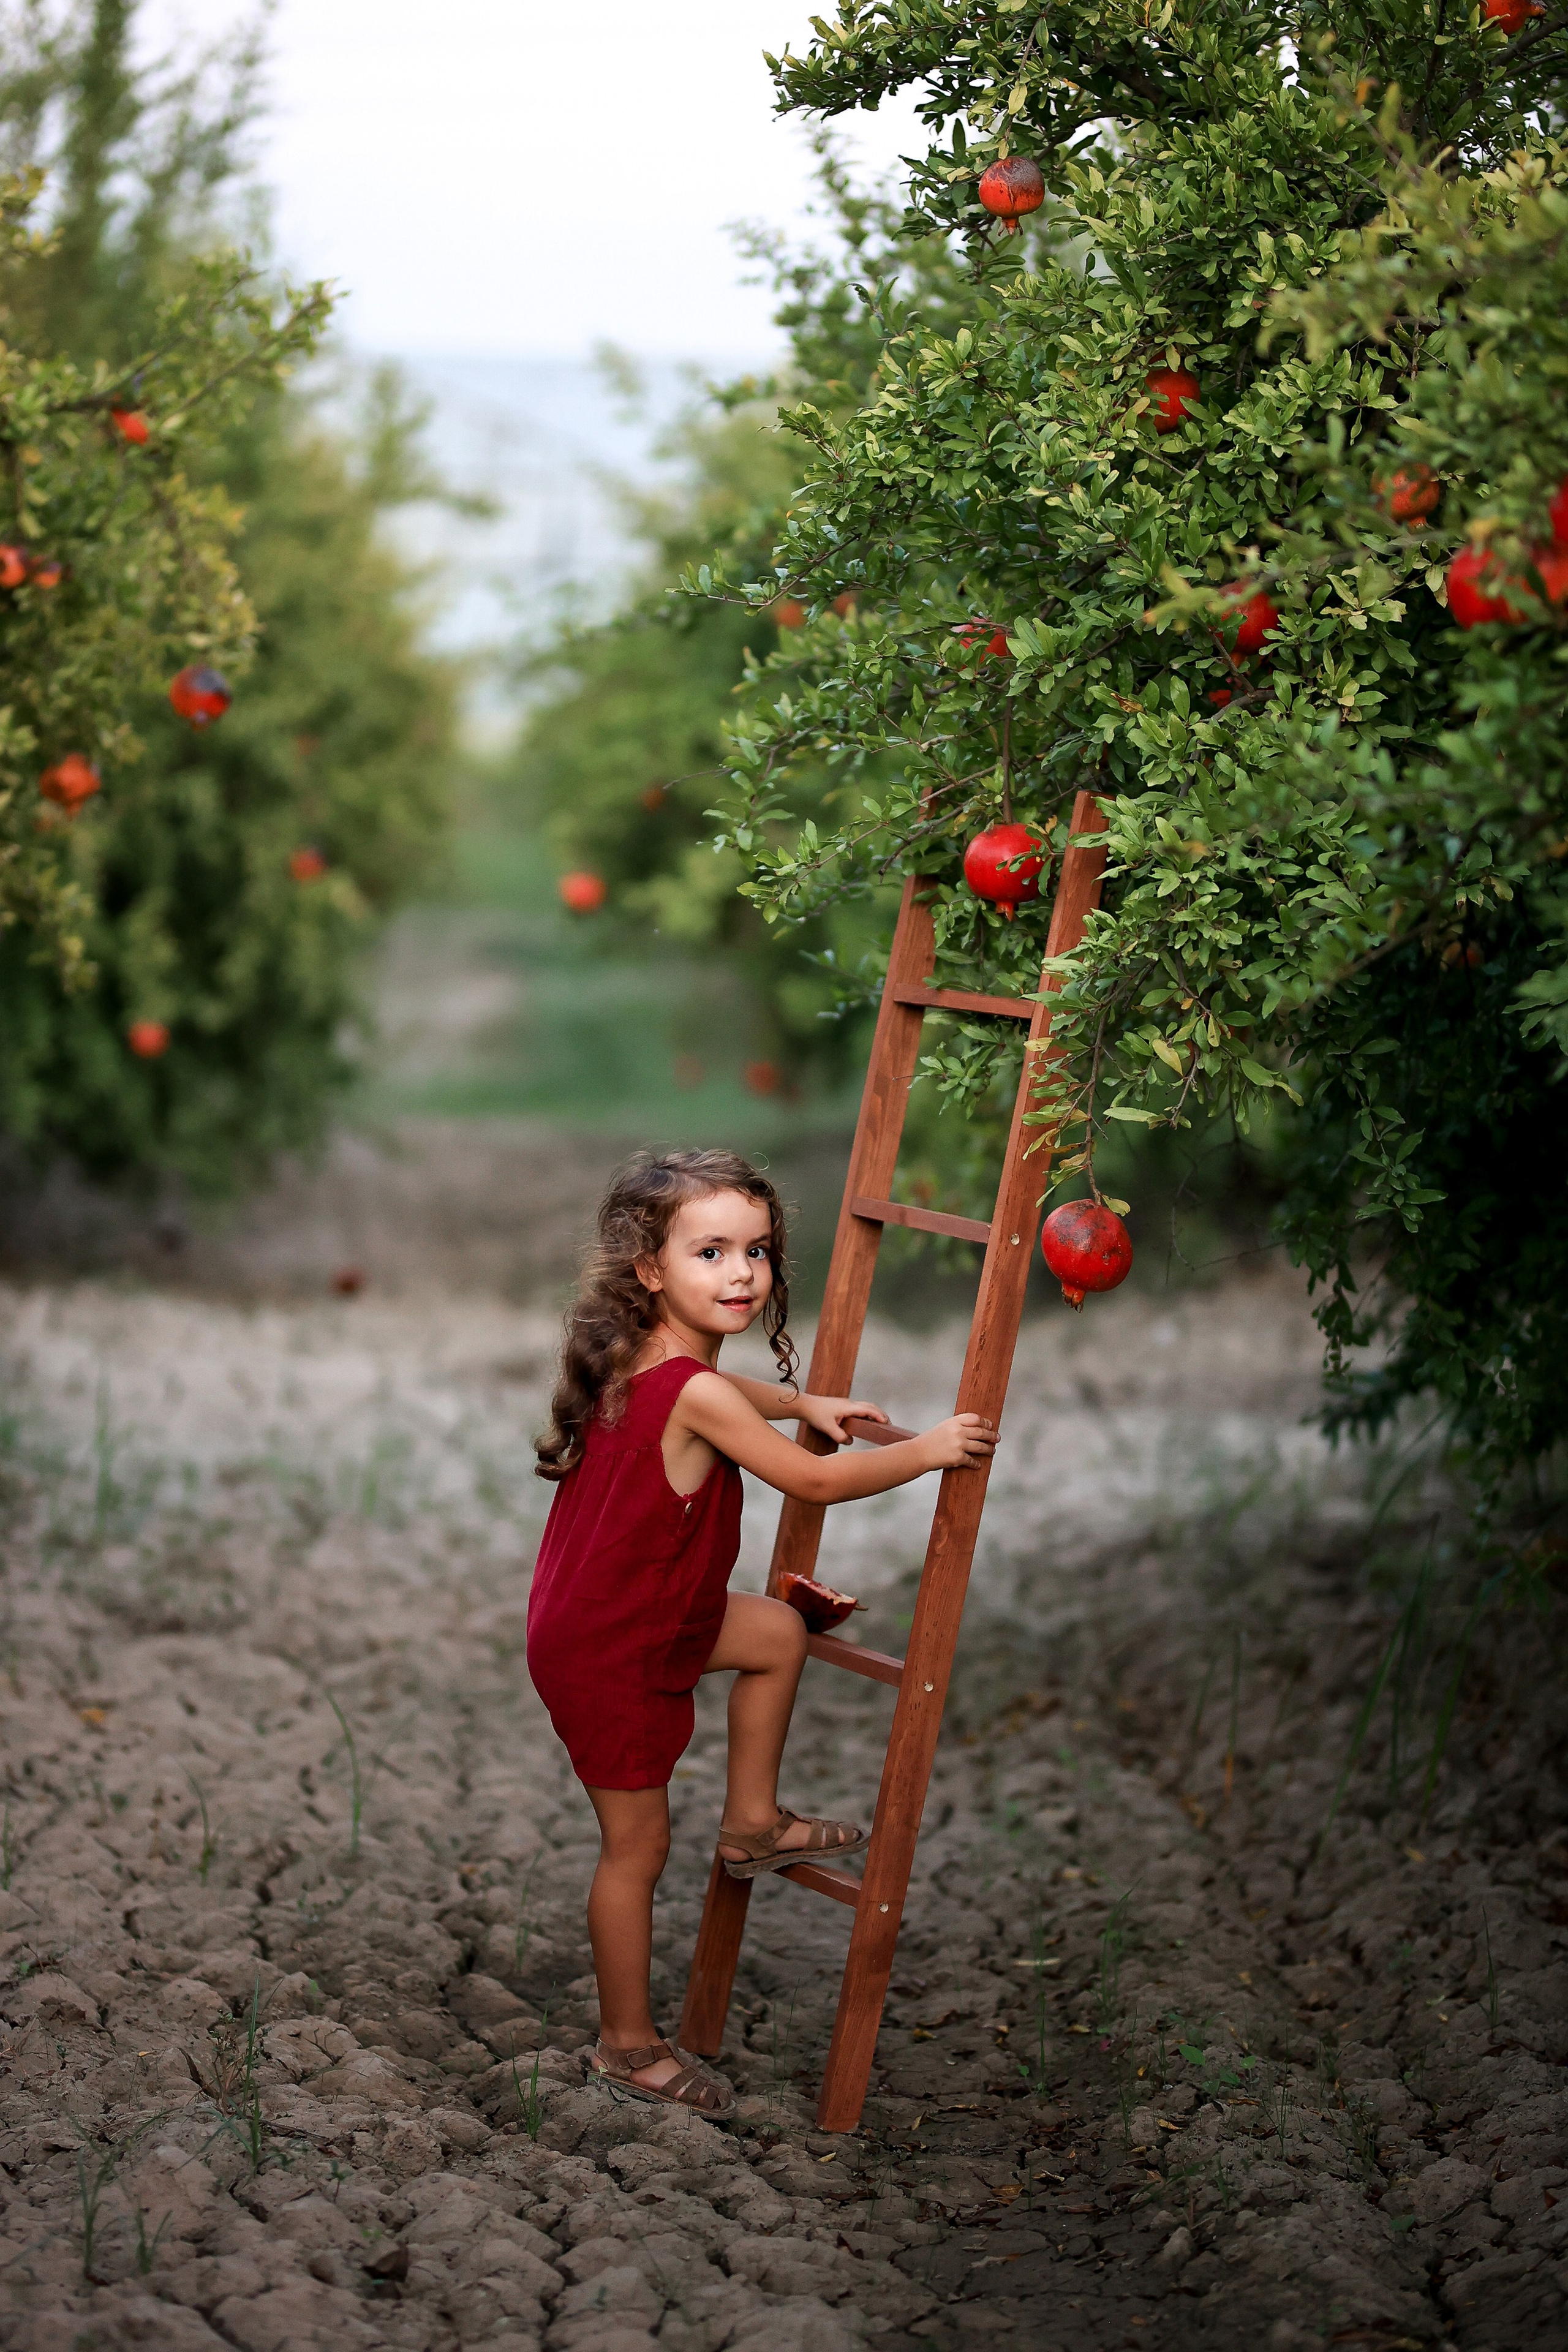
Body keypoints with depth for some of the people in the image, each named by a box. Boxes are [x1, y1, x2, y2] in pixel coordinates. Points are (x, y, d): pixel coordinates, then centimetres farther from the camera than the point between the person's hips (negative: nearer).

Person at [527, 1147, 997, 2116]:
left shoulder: (643, 1359, -3)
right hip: (611, 1654, -9)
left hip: (648, 1611, 9)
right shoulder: (692, 1393, -31)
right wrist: (929, 1449, -8)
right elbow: (816, 1481, -20)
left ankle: (753, 1825, 35)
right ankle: (629, 2043, 23)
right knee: (639, 1848, 6)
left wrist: (802, 1402, 19)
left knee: (780, 1633, 24)